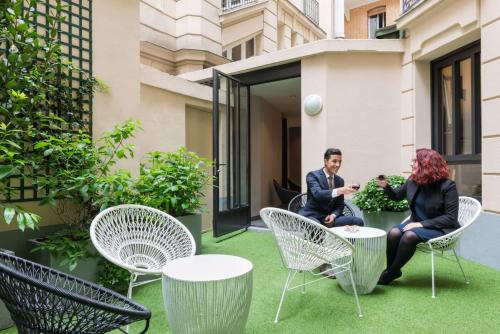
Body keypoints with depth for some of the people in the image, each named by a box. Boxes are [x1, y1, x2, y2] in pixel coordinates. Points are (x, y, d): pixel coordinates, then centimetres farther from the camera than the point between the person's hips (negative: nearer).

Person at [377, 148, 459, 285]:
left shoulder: (447, 186, -15)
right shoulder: (412, 181, 0)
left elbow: (451, 218, -17)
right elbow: (396, 196, 17)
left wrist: (422, 224, -26)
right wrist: (385, 186, -5)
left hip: (440, 228, -5)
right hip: (418, 223, 5)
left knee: (409, 235, -33)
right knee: (393, 233, -25)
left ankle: (392, 272, -13)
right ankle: (390, 270, -6)